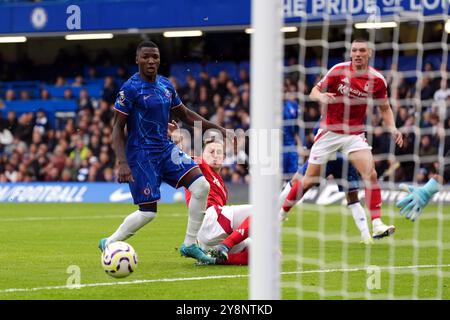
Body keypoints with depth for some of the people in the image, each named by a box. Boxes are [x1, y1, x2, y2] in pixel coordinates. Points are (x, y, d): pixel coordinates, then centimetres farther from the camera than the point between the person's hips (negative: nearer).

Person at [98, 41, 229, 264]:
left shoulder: (166, 85, 8)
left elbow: (185, 114, 20)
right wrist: (122, 163, -23)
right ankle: (109, 243, 14)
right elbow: (117, 129, -13)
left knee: (201, 185, -8)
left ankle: (190, 244, 1)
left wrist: (216, 129, 13)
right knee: (148, 212, -8)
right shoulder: (130, 89, -13)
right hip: (141, 153, -7)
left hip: (165, 149, 7)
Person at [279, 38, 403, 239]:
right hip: (329, 132, -1)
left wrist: (392, 128, -10)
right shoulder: (339, 70, -10)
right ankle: (280, 214, 22)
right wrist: (320, 96, -27)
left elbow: (385, 108, 8)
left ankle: (377, 225, -19)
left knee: (370, 174, -19)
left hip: (355, 134, 1)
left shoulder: (377, 80, -5)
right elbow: (314, 91, -3)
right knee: (309, 180, 3)